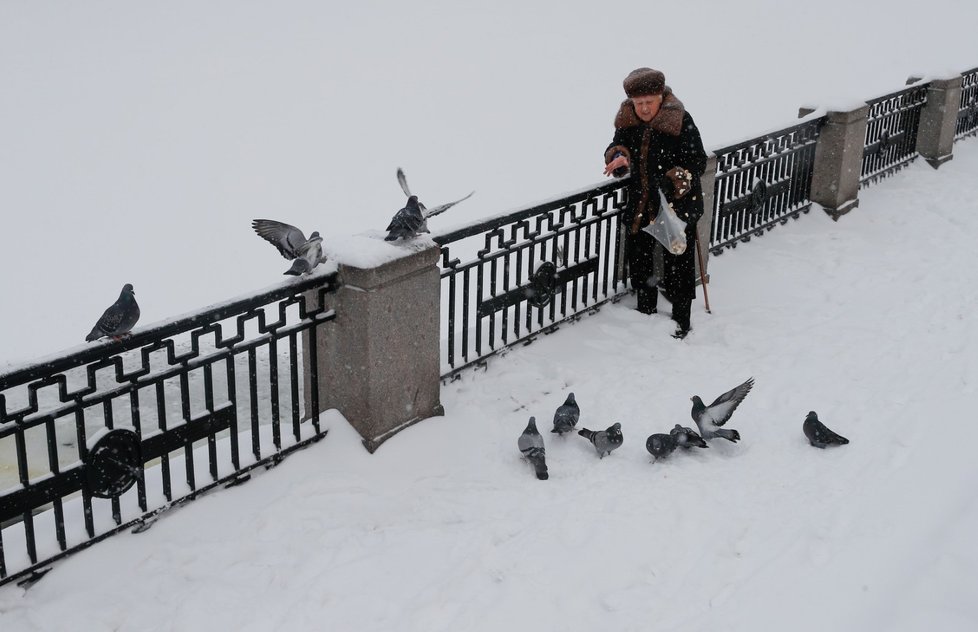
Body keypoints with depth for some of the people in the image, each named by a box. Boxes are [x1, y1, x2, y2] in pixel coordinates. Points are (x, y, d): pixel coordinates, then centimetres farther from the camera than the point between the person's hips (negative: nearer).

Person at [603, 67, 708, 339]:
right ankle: (646, 314, 38)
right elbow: (617, 147, 3)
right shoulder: (628, 120, -3)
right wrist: (619, 158, -22)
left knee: (678, 266, 5)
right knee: (638, 260, 17)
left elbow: (698, 162, -17)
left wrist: (672, 182, -32)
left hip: (678, 205, -5)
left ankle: (681, 323, 22)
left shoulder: (680, 121, -18)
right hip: (640, 205, 5)